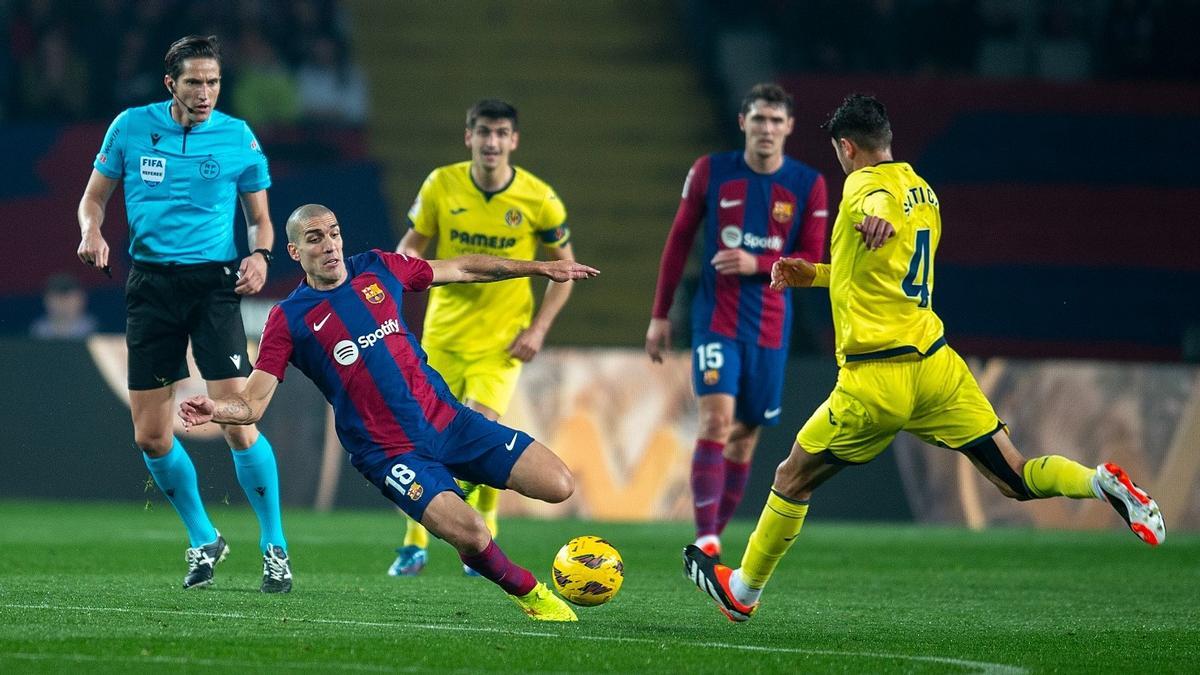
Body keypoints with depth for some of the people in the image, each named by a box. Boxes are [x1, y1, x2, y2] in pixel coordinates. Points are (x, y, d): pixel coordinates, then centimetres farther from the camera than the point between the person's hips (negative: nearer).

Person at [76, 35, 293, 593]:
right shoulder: (131, 127, 3)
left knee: (238, 420, -15)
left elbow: (259, 216, 10)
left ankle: (274, 547, -1)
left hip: (214, 283, -2)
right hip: (151, 284, 2)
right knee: (150, 436, 1)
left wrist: (260, 255, -11)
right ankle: (204, 541, 22)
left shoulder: (238, 139, 0)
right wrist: (91, 231, -9)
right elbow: (94, 195, 13)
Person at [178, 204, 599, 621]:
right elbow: (252, 403, -9)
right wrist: (214, 409, -32)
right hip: (390, 453, -5)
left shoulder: (377, 270, 8)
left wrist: (541, 268, 23)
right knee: (472, 537, -27)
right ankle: (529, 593, 5)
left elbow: (462, 270, 20)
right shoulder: (289, 320, -4)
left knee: (559, 486, -8)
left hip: (447, 419, 5)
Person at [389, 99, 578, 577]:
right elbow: (412, 243, 7)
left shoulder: (539, 200, -10)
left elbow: (565, 268, 2)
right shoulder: (441, 185, -6)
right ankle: (415, 544, 21)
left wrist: (538, 329, -7)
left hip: (501, 339, -2)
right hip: (444, 333, 2)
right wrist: (409, 260, -17)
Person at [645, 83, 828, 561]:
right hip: (716, 320, -2)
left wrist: (758, 263, -17)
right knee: (716, 419, -20)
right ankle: (705, 538, -24)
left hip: (770, 328, 2)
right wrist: (660, 315, 6)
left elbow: (812, 261, 1)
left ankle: (715, 539, 18)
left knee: (745, 436, 7)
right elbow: (679, 239, 6)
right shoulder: (710, 172, -1)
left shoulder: (808, 185, 0)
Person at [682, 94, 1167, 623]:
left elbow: (881, 210, -36)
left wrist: (877, 219, -59)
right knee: (1014, 477, 2)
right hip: (936, 365, 7)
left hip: (876, 379, -7)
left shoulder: (864, 185, -8)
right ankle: (1105, 483, -22)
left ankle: (743, 592, 21)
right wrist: (815, 275, 32)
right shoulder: (923, 192, 17)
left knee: (792, 480, 11)